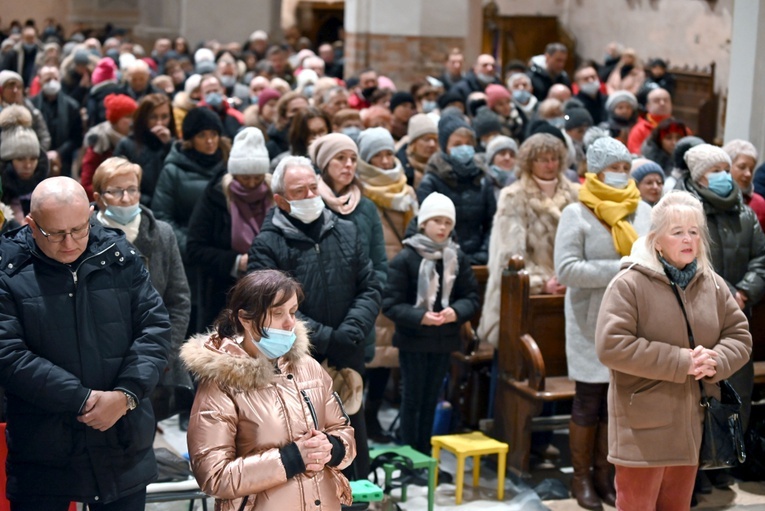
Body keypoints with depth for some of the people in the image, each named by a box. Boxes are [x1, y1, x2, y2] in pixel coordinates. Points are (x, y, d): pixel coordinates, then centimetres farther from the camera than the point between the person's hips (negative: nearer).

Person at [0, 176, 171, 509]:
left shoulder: (121, 257, 2)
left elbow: (155, 327, 1)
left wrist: (126, 394, -14)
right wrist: (83, 399, -18)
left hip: (123, 444, 3)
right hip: (41, 453, -3)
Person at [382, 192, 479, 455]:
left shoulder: (458, 258, 2)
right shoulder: (405, 258, -12)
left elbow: (472, 297, 4)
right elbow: (390, 303, -14)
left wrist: (456, 312, -17)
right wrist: (420, 317, -27)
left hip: (444, 339, 4)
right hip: (412, 339, -4)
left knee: (431, 399, 13)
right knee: (412, 398, 3)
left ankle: (425, 453, 22)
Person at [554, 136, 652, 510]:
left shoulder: (643, 212, 6)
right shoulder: (577, 213, -7)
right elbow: (566, 269, -16)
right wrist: (618, 270, -20)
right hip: (592, 324, -4)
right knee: (588, 402, 4)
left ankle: (603, 474, 22)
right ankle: (581, 478, 17)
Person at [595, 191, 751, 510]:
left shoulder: (712, 283, 7)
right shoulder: (629, 284, -12)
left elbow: (740, 336, 10)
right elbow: (611, 346, -21)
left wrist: (716, 362, -13)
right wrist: (680, 361, -21)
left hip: (691, 423, 6)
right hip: (642, 427, -6)